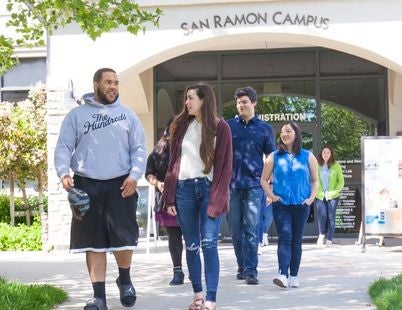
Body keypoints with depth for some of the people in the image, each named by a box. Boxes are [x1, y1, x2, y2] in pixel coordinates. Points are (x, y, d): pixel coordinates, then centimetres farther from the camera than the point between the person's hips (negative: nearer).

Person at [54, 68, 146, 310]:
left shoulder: (128, 115, 10)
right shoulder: (77, 115, 7)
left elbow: (139, 149, 6)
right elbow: (63, 147, 4)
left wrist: (134, 175, -9)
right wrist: (64, 173, -14)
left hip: (120, 185, 0)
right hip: (87, 185, 0)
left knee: (124, 238, -1)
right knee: (94, 242, 2)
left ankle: (125, 280, 27)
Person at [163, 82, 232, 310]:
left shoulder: (220, 127, -1)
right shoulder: (181, 126, 9)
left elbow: (225, 167, -4)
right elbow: (173, 163, 9)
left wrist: (217, 200, -12)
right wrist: (170, 197, 3)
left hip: (208, 188, -4)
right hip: (184, 189, 4)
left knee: (209, 244, -10)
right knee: (191, 246, 7)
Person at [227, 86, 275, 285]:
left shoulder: (265, 129, 8)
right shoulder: (228, 126, 9)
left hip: (254, 185, -2)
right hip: (232, 184, 2)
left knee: (251, 230, -8)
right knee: (235, 230, 7)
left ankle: (251, 270, -7)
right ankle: (242, 267, 18)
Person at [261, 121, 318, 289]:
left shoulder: (308, 157, 7)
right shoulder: (274, 157, 5)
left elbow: (315, 180, 14)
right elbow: (264, 180, 10)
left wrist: (311, 197, 1)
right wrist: (271, 195, -3)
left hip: (301, 205, 1)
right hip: (281, 204, -1)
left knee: (297, 240, 7)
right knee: (284, 237, -13)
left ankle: (294, 276, 14)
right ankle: (283, 275, -21)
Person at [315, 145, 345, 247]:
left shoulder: (336, 166, 1)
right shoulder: (317, 166, 2)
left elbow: (341, 181, 4)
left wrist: (335, 191, -7)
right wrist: (317, 191, -6)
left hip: (332, 196, 0)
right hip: (320, 196, 0)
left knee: (331, 217, -1)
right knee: (322, 215, -13)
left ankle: (329, 239, 8)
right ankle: (322, 234, 12)